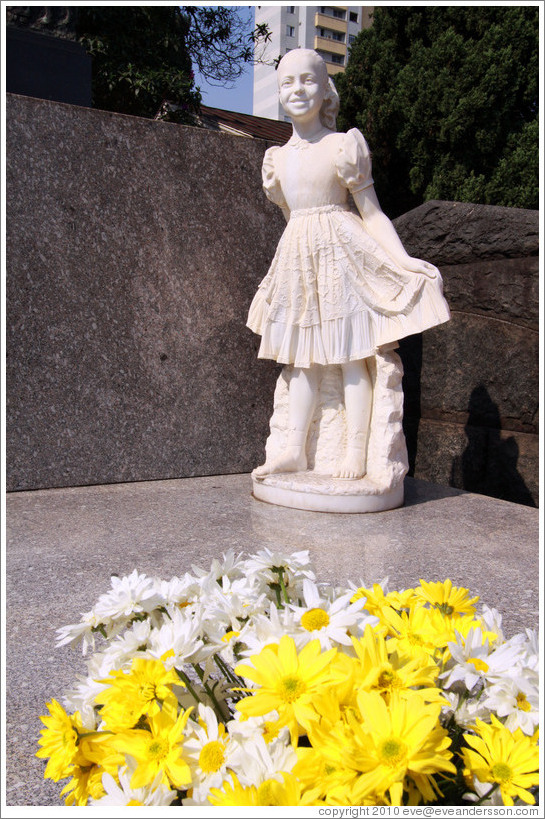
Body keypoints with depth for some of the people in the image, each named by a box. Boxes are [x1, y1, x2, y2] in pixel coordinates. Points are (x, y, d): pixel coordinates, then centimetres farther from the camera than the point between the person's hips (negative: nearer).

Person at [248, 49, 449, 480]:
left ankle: (356, 452, 6)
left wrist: (404, 260, -13)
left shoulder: (343, 145, -4)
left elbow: (372, 213, -7)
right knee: (304, 358, 9)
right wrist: (275, 196, 10)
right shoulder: (278, 156, 13)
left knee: (349, 355, -3)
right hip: (297, 254, 6)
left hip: (339, 250, -6)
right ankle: (295, 450, 16)